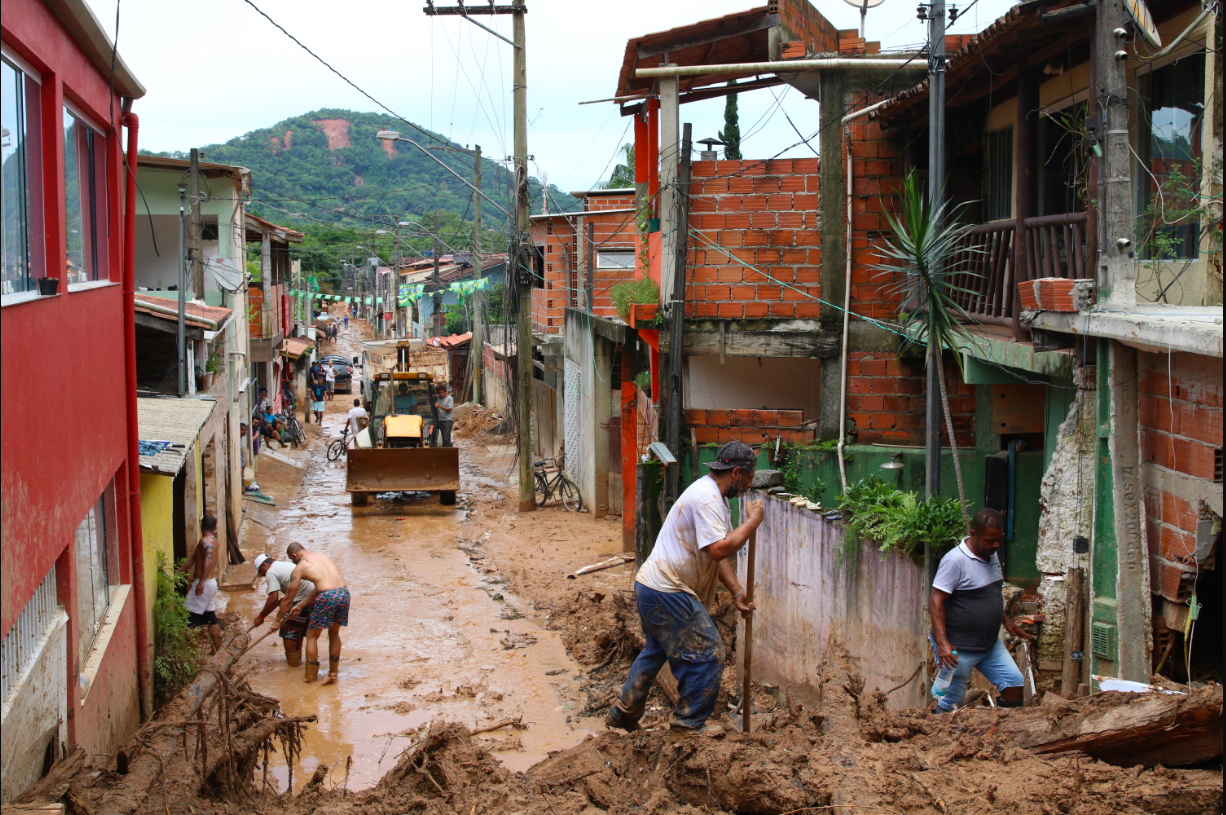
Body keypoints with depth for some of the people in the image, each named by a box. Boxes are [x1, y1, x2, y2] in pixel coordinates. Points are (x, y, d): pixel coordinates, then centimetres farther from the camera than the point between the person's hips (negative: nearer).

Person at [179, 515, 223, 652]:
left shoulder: (206, 541, -15)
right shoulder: (213, 540, 15)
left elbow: (208, 559, -32)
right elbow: (193, 558, 20)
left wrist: (201, 582, -39)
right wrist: (179, 571, 23)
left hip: (204, 584, -9)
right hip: (212, 583, 9)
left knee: (190, 615, -7)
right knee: (211, 617, 13)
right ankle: (217, 649, 17)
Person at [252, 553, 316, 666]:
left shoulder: (271, 573, -4)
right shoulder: (284, 564, 26)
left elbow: (273, 598, -11)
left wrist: (261, 616, -3)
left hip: (302, 599, -10)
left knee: (288, 633, 1)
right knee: (298, 631, 23)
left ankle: (292, 662, 8)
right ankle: (297, 659, 32)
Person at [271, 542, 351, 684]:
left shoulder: (299, 567, 8)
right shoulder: (322, 556, 24)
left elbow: (287, 599, 13)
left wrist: (277, 620, 25)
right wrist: (300, 605, 34)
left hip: (327, 597, -6)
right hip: (344, 592, 6)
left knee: (312, 636, 13)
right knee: (334, 633, 24)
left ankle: (311, 677, 15)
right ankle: (333, 674, 28)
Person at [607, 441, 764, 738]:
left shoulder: (711, 494, 14)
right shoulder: (707, 498, -20)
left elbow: (717, 553, 18)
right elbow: (719, 549, -30)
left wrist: (738, 592, 14)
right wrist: (752, 522, -19)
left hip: (651, 587, 11)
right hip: (667, 593, -11)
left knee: (655, 650, 25)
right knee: (708, 652, -3)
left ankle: (624, 713, 35)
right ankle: (690, 722, 8)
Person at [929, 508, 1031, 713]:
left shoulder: (991, 555, 6)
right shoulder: (955, 560, -21)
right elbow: (936, 601, -24)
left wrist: (1006, 621, 19)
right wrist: (942, 643, -31)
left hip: (990, 643, 8)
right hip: (959, 649, -8)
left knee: (1014, 681, 6)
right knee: (951, 703, 0)